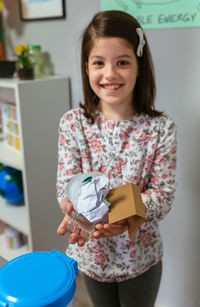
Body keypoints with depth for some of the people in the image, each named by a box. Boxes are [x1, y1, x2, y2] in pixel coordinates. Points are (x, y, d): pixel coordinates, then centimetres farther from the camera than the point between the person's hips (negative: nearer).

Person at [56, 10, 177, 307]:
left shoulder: (160, 128, -16)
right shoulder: (72, 123, -12)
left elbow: (163, 194, -16)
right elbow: (66, 184, -11)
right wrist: (73, 209, -34)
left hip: (141, 257, -1)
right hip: (92, 252, 2)